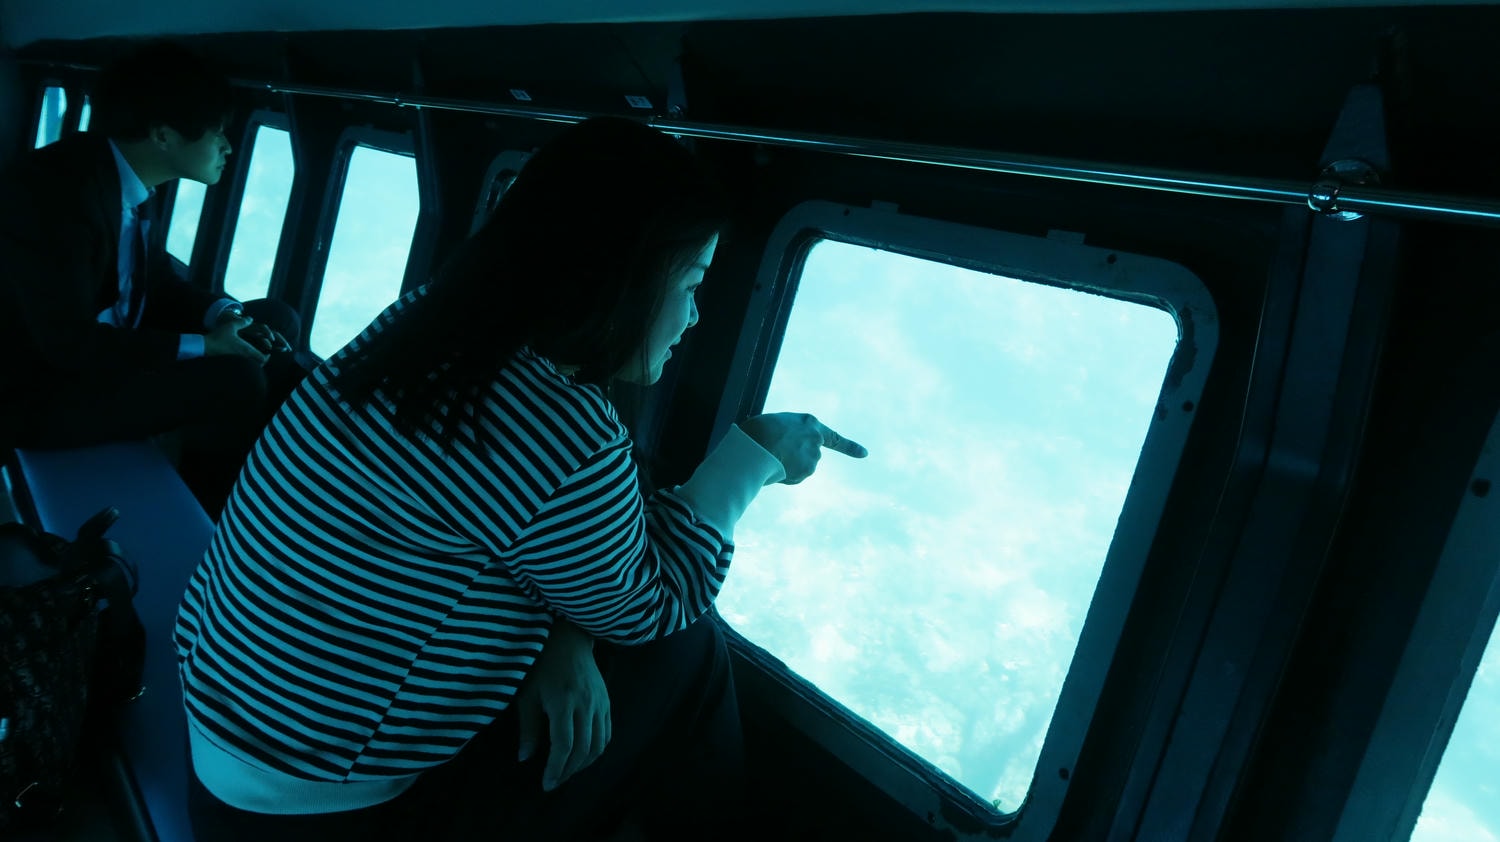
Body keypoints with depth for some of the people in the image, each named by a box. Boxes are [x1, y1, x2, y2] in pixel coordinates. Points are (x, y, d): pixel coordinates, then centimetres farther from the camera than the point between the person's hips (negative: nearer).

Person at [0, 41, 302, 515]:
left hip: (107, 350, 9)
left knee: (277, 321, 2)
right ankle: (205, 517, -1)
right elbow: (69, 343, -28)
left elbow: (156, 280, 12)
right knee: (234, 380, -27)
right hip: (39, 391, -9)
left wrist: (224, 316, -7)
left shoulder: (129, 180, 0)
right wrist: (203, 347, -23)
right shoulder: (52, 187, -25)